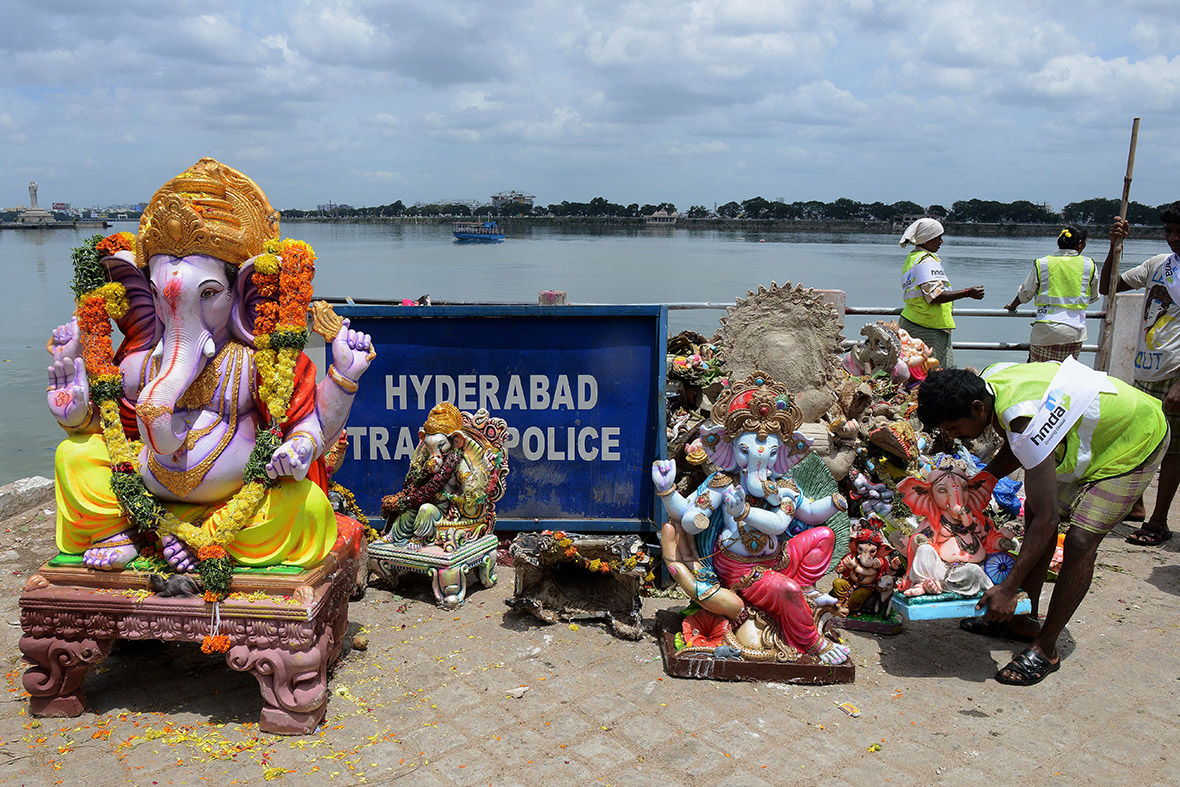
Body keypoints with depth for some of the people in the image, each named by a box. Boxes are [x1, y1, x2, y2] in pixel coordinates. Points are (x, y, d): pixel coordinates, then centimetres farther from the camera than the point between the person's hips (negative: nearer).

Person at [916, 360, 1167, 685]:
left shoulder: (1026, 423, -39)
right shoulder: (988, 381, -14)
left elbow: (1046, 519, -36)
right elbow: (1015, 447, 6)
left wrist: (1009, 589, -33)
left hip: (1134, 441, -9)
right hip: (1090, 431, 9)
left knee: (1080, 539, -17)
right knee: (1034, 511, 6)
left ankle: (1045, 649, -4)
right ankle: (1024, 620, 16)